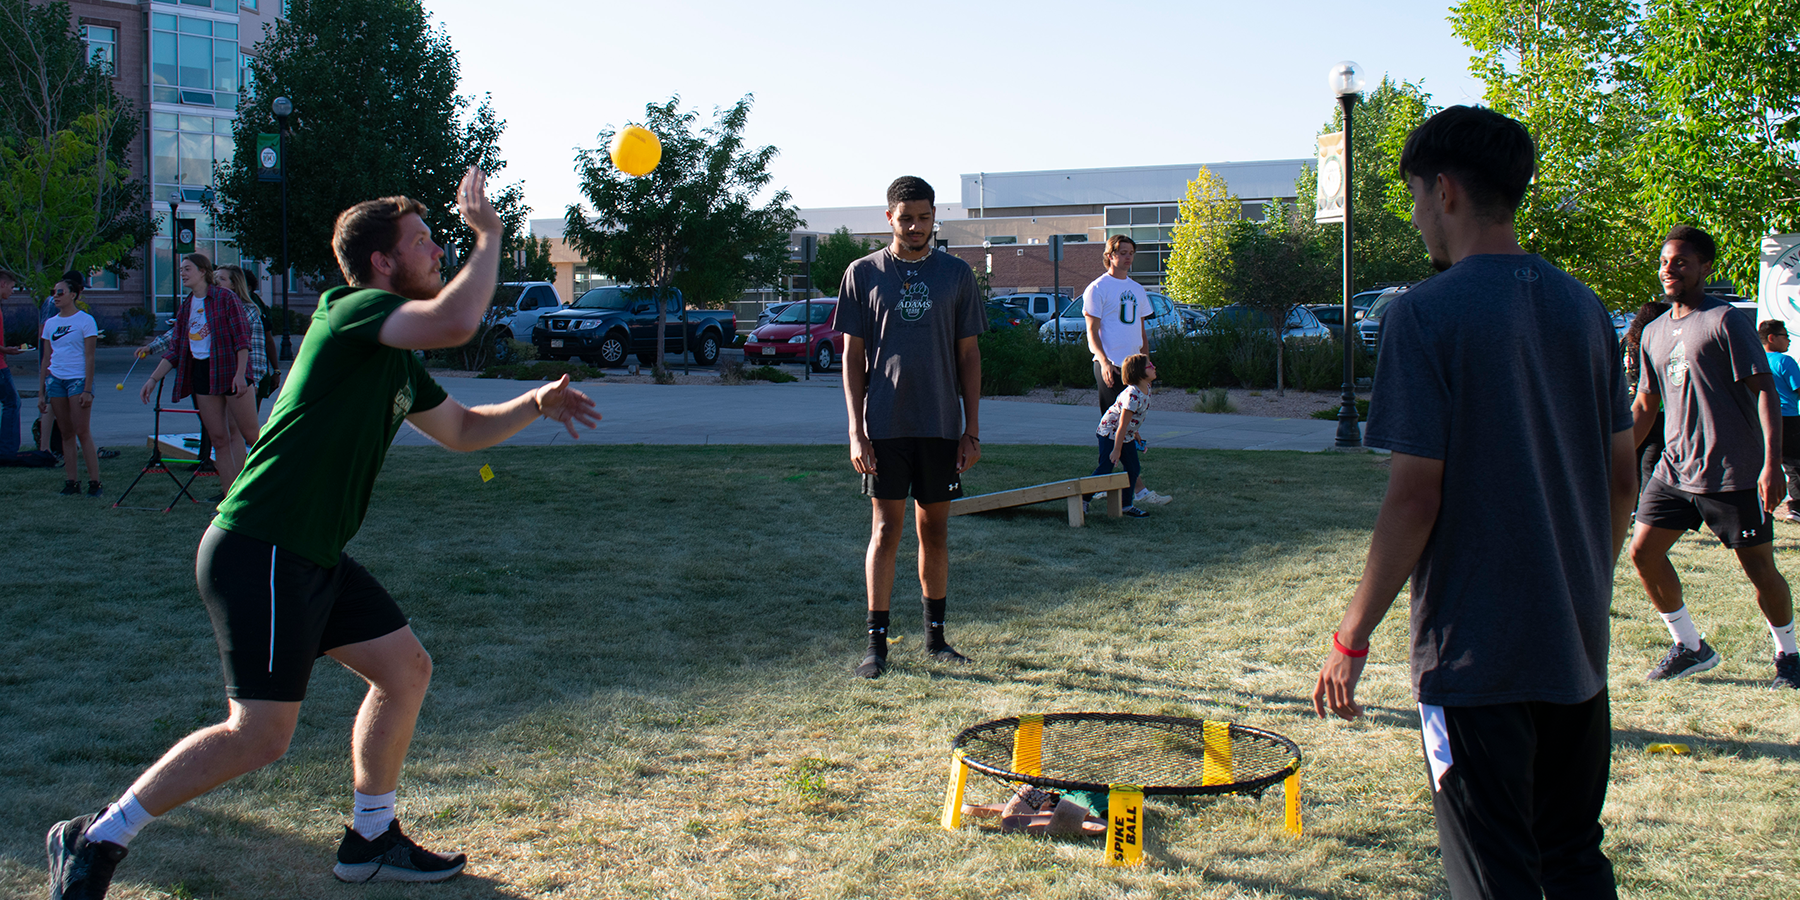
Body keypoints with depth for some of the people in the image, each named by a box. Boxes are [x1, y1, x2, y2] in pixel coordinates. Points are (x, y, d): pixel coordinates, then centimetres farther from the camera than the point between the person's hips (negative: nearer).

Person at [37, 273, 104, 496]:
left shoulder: (85, 321, -2)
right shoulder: (51, 324, 13)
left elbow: (89, 357, -6)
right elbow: (46, 359, 16)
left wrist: (88, 389, -12)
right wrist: (41, 392, 12)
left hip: (78, 379, -5)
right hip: (55, 380, 5)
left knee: (82, 432, -9)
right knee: (66, 434, 5)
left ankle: (94, 481, -6)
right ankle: (71, 482, 7)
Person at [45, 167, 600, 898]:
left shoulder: (395, 357, 17)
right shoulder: (354, 311, -13)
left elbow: (460, 429, 28)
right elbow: (456, 322, -31)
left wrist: (533, 404, 12)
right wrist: (488, 236, -17)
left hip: (313, 557, 10)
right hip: (259, 554, -10)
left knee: (406, 671, 13)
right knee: (260, 734, -11)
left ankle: (370, 839, 26)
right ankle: (96, 840, 4)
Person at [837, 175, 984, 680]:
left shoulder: (956, 275, 7)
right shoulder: (863, 274, 3)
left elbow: (969, 356, 8)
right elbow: (852, 357, 2)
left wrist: (972, 429, 2)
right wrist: (856, 431, -6)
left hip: (941, 426, 2)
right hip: (884, 426, -2)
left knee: (935, 530, 9)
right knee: (886, 529, -1)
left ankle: (935, 636, 20)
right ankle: (876, 643, 4)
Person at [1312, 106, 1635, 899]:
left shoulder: (1427, 313, -14)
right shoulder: (1584, 308, 6)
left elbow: (1416, 495, -17)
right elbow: (1620, 480, 11)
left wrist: (1352, 637, -9)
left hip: (1475, 654, -6)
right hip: (1577, 648, 7)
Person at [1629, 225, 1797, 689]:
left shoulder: (1725, 321, -8)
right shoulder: (1654, 334, 12)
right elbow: (1645, 404, 21)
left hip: (1733, 473, -6)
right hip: (1675, 469, 7)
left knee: (1759, 567, 0)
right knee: (1643, 551, 1)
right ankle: (1689, 646, 17)